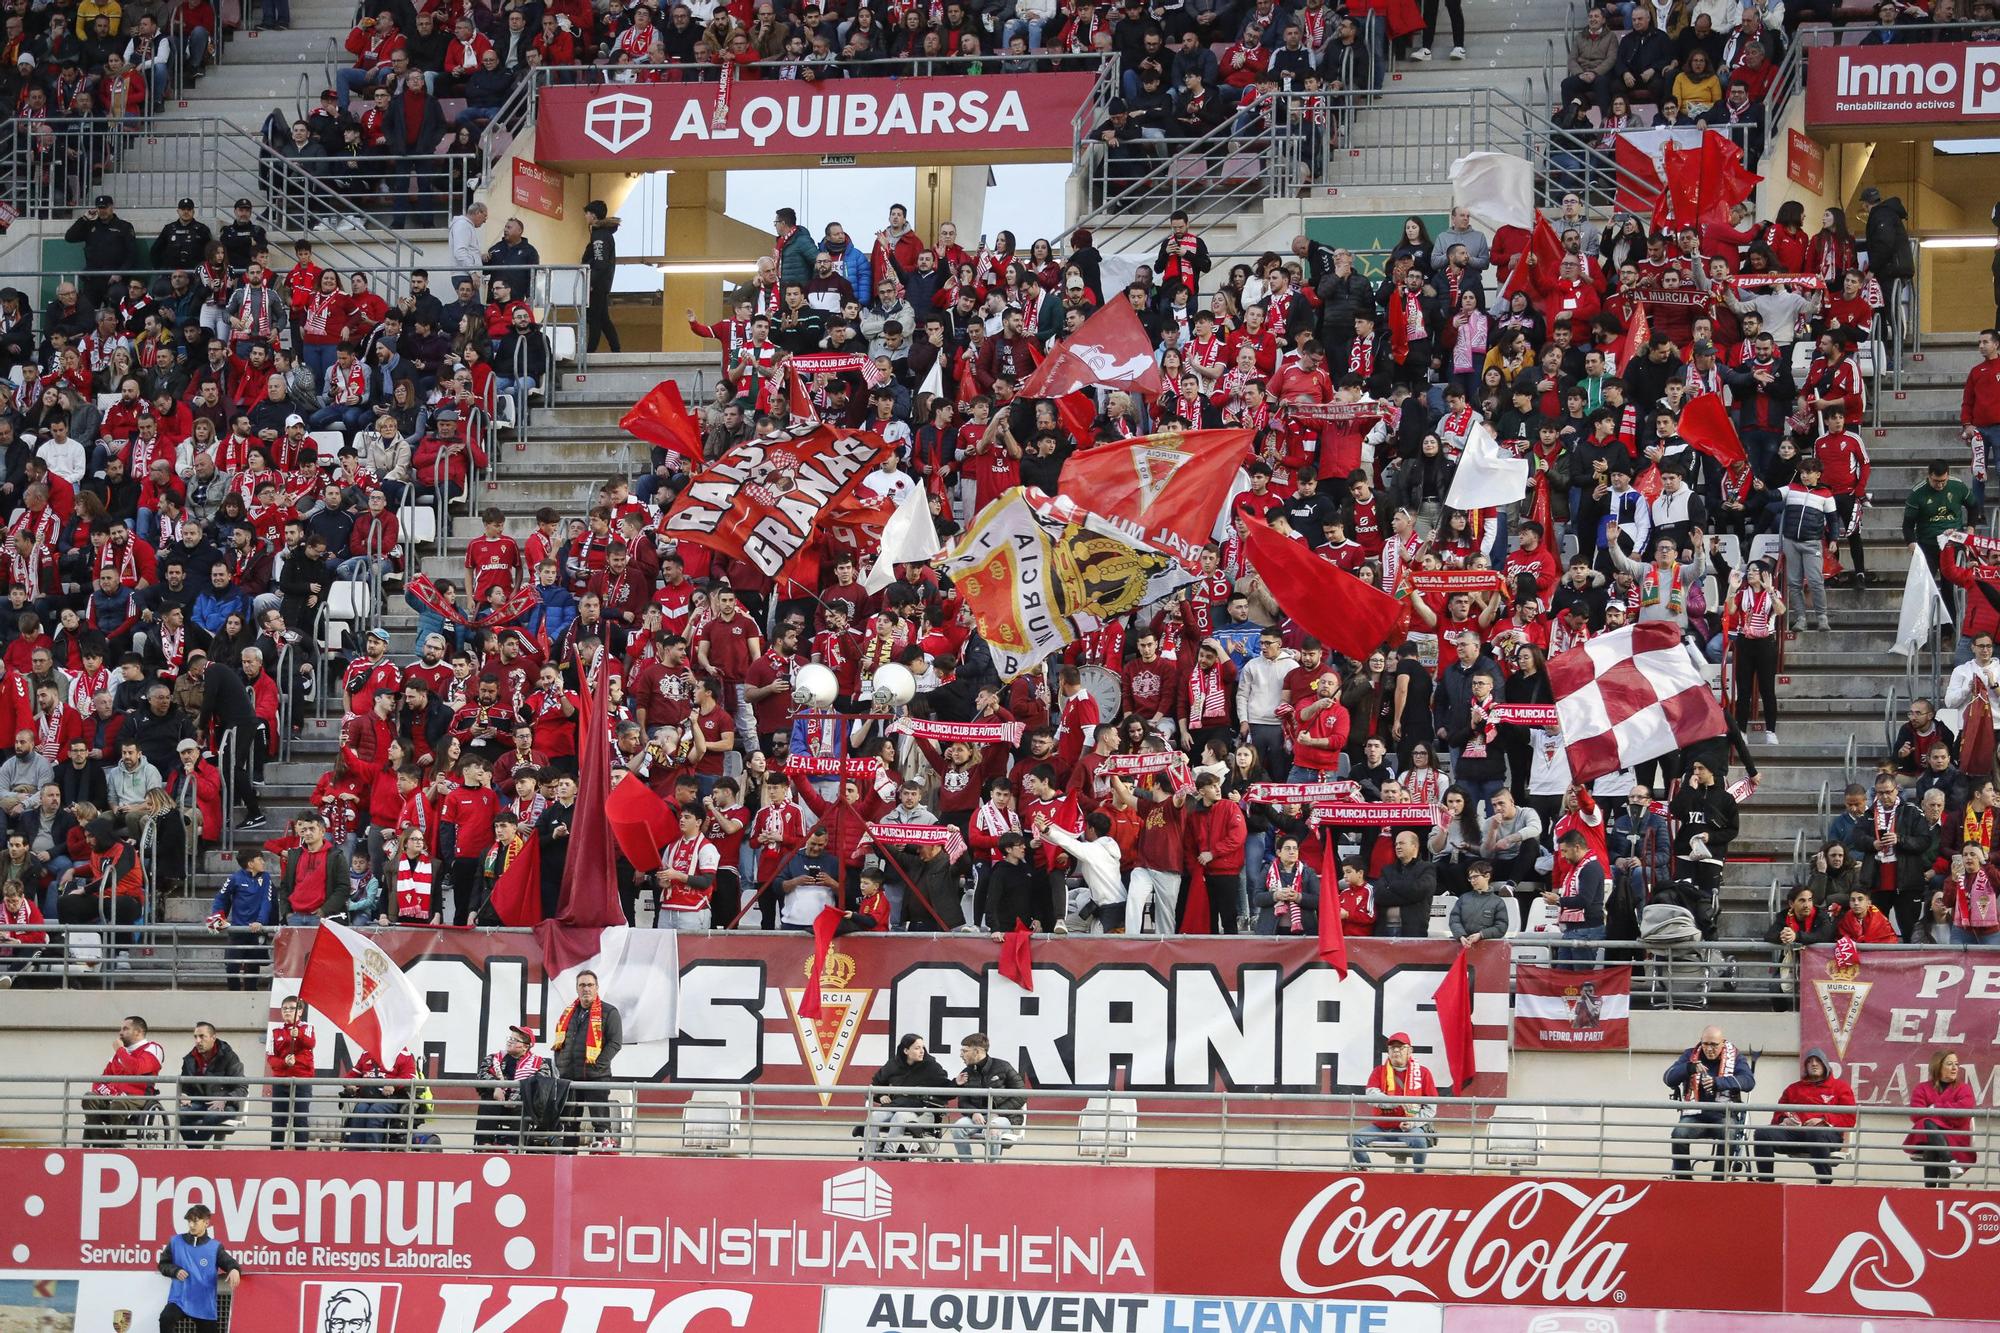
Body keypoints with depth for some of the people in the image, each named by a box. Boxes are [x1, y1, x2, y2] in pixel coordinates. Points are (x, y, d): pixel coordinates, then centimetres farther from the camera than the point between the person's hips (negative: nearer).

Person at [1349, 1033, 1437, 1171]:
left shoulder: (1422, 1073, 4)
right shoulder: (1379, 1071, 9)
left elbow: (1431, 1108, 2)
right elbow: (1372, 1097, -10)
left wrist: (1413, 1123, -15)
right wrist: (1400, 1101, -23)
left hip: (1410, 1128, -3)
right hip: (1382, 1128, 3)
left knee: (1419, 1139, -35)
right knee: (1354, 1138, -17)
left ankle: (1419, 1175, -14)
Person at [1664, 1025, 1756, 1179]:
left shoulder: (1735, 1057, 4)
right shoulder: (1691, 1055, 9)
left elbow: (1748, 1081, -13)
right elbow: (1668, 1078, -1)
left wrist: (1717, 1082, -27)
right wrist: (1689, 1068, -21)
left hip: (1724, 1114, -1)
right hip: (1695, 1114, 1)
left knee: (1728, 1134, -34)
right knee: (1679, 1134, -29)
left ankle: (1719, 1179, -21)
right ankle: (1682, 1178, -14)